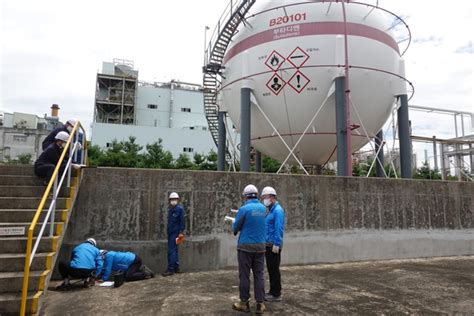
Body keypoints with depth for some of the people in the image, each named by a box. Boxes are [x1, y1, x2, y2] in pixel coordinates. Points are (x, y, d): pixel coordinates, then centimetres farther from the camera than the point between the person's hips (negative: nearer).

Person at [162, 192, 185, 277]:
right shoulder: (170, 209, 15)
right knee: (174, 250, 15)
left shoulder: (180, 208, -9)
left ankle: (170, 269, -6)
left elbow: (182, 221, -13)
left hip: (175, 233, -9)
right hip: (170, 232, 9)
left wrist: (181, 232, -18)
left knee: (171, 251, -10)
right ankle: (176, 268, 24)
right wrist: (167, 230, 16)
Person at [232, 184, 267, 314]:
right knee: (259, 275, 9)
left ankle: (244, 303, 15)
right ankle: (260, 304, 12)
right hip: (260, 246, 5)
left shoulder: (244, 208, -13)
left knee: (244, 275, 6)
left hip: (245, 246, -5)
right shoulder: (263, 208, 4)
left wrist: (235, 228, 17)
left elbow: (235, 227, -5)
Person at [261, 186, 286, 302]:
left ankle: (276, 294, 10)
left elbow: (279, 229, -20)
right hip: (268, 245, 9)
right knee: (270, 269, 15)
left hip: (273, 245, -9)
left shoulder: (277, 210, -15)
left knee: (274, 270, 0)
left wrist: (276, 244, -22)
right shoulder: (270, 210, 15)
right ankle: (272, 291, 26)